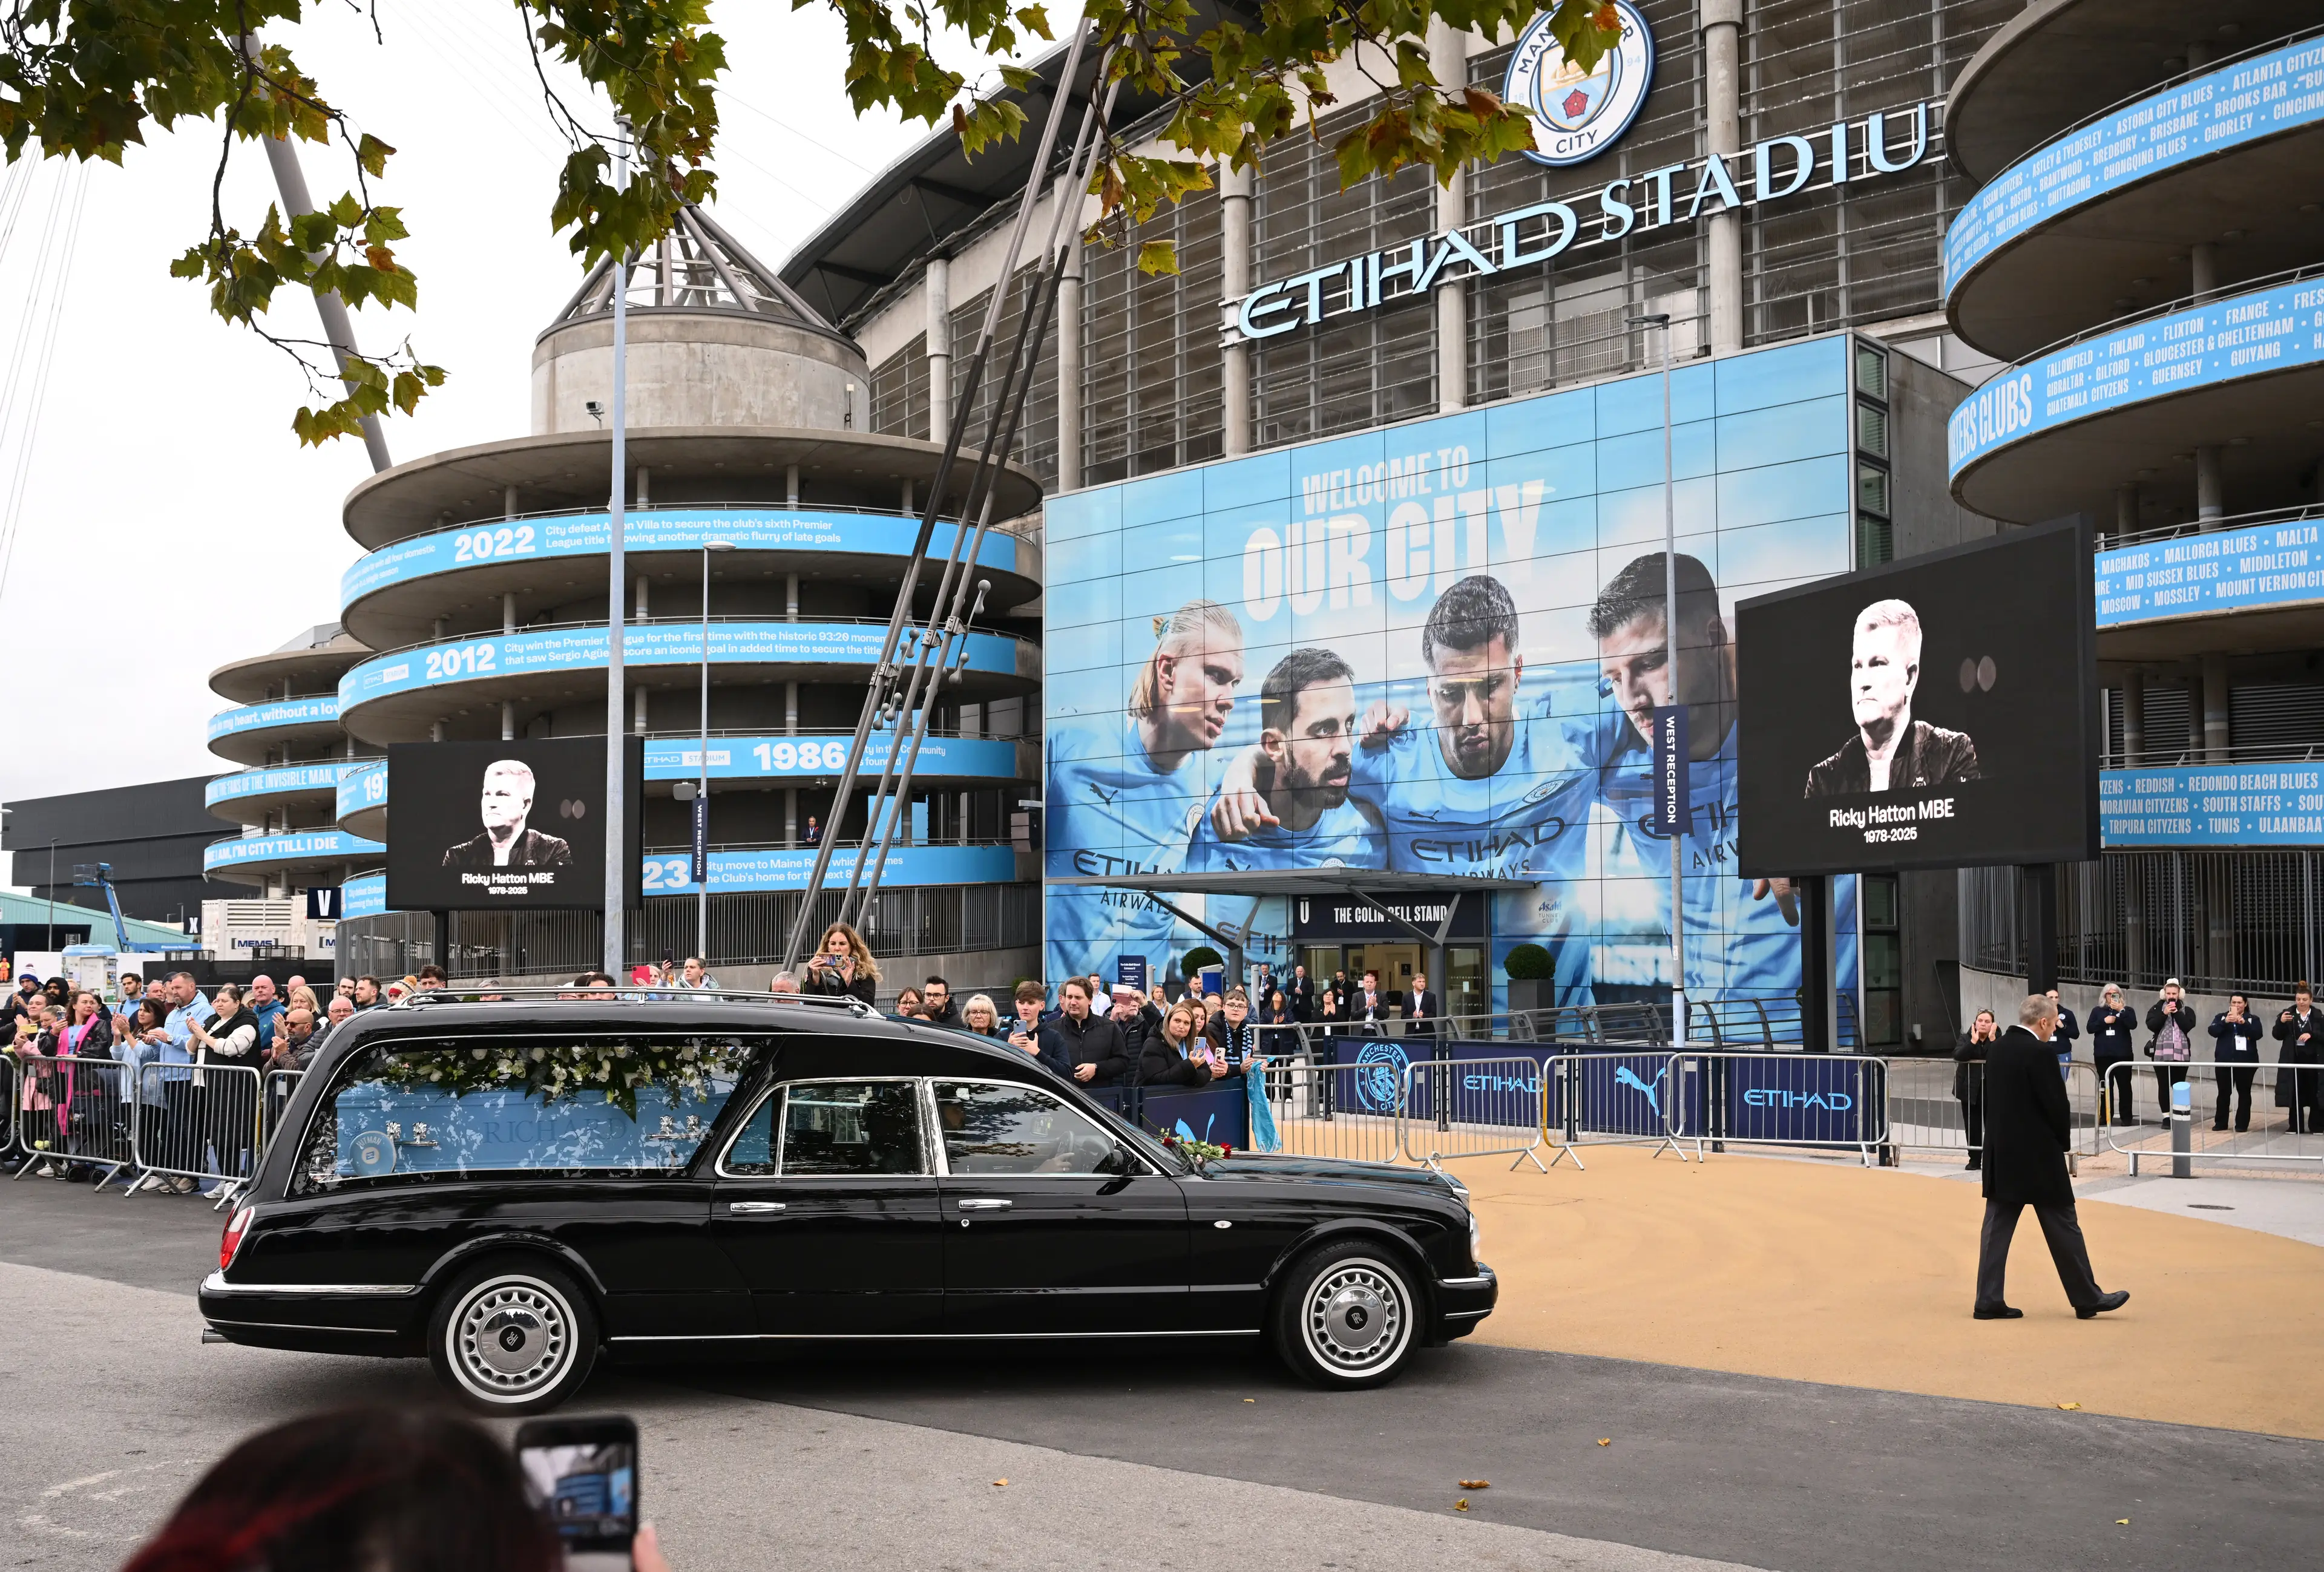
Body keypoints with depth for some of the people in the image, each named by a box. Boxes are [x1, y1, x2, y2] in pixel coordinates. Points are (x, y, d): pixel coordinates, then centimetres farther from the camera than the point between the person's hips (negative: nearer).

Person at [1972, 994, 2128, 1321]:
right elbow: (2057, 1104, -14)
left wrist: (2002, 1138, 16)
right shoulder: (2041, 1052, -15)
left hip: (2000, 1155, 7)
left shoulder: (1996, 1049, 8)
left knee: (1997, 1227, 6)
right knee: (2063, 1227, 4)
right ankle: (2087, 1298, 14)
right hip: (2039, 1156, -7)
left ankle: (1989, 1301, 5)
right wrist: (2062, 1141, 3)